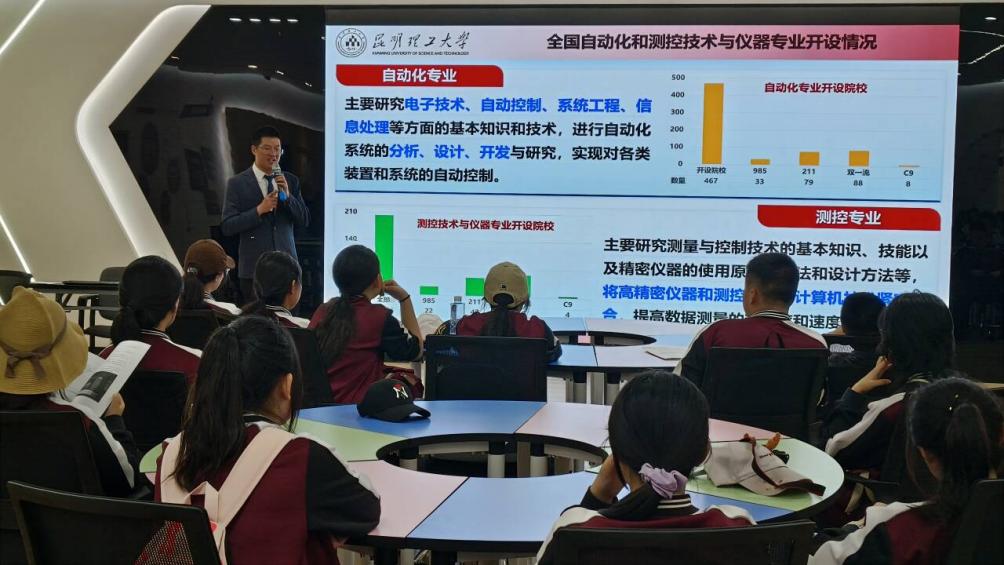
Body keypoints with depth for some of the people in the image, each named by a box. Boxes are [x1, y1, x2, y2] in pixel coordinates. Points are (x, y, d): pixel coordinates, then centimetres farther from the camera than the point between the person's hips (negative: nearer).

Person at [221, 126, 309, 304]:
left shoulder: (291, 181, 10)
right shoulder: (237, 183, 0)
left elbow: (304, 221, 7)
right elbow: (227, 227, -5)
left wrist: (288, 196, -9)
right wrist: (259, 210, -16)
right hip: (254, 267, -2)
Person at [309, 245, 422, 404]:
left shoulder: (323, 311, 3)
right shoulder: (379, 316, -12)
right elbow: (415, 351, 2)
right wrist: (405, 299, 5)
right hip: (359, 404, -6)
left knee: (389, 372, 25)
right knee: (410, 379, 18)